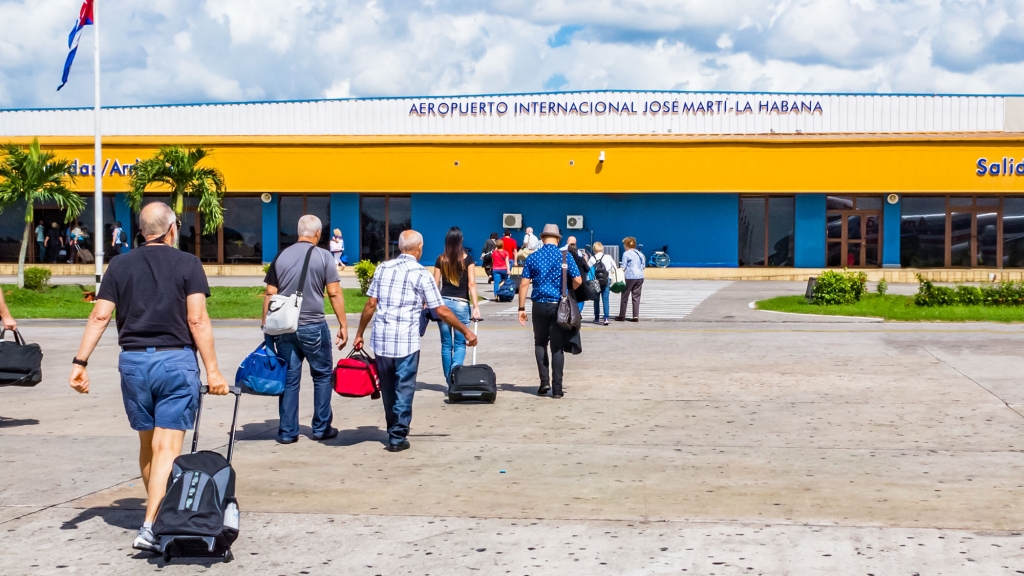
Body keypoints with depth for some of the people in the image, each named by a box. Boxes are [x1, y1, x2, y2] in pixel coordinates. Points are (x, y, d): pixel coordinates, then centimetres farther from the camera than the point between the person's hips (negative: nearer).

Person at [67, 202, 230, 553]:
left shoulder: (120, 266, 8)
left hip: (133, 361, 4)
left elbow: (99, 317, 1)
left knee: (147, 444, 18)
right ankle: (151, 528, -17)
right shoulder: (188, 265, -1)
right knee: (167, 448, -6)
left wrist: (80, 362, 1)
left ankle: (157, 510, 31)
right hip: (176, 360, -3)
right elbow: (197, 320, -8)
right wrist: (212, 370, -7)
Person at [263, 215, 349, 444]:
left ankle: (287, 432, 10)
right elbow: (335, 293, -8)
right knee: (322, 376, 12)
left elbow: (270, 294, 4)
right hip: (313, 326, -3)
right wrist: (343, 325, -2)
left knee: (289, 379, 8)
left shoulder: (281, 256, 5)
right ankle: (321, 428, 15)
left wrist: (266, 327, 10)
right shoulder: (323, 257, -4)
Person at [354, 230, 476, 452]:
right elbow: (441, 311, -5)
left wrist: (359, 334, 14)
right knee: (404, 390, 5)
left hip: (381, 340, 4)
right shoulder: (421, 273, -4)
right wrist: (465, 331, 4)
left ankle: (393, 431, 27)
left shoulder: (383, 268, 7)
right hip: (406, 341, -4)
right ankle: (398, 438, 5)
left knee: (388, 390, 16)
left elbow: (370, 305, 5)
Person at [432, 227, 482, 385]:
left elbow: (435, 285, 3)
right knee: (460, 344, 3)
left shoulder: (440, 260, 3)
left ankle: (449, 380, 14)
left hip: (443, 302, 2)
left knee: (446, 344, 10)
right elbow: (471, 284, -7)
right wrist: (475, 307, -6)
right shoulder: (467, 259, -2)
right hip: (461, 303, -2)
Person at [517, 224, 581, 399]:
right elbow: (578, 281, -4)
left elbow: (524, 284, -2)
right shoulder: (566, 257, -2)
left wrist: (522, 308, 2)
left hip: (540, 305, 1)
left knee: (540, 343, 17)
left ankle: (544, 381, 5)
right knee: (557, 347, 4)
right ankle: (557, 388, 3)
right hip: (559, 306, -1)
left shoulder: (532, 258, 0)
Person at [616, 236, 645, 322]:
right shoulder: (640, 254, 11)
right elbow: (643, 266, 13)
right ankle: (636, 316, 2)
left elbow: (623, 267, -6)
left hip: (630, 277, -5)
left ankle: (621, 316, 11)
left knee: (625, 296, 6)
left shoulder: (626, 254, -5)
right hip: (640, 277, 5)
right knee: (636, 297, 8)